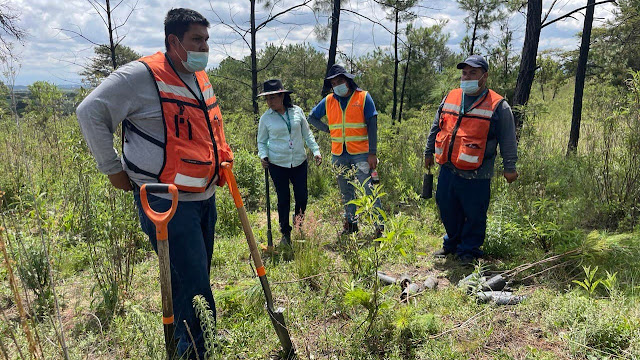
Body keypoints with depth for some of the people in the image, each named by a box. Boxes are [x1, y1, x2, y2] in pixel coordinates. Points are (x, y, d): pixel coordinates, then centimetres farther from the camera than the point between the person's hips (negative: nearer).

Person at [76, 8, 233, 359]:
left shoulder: (201, 79, 12)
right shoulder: (141, 76, -13)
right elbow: (90, 112, -11)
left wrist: (222, 158, 13)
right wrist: (113, 169, -8)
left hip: (204, 198, 8)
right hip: (166, 204, -8)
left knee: (194, 282, 17)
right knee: (194, 287, -9)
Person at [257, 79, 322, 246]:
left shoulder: (297, 111, 1)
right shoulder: (265, 118, -2)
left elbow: (307, 134, 11)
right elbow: (261, 141, 8)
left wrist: (316, 150, 4)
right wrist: (263, 155, -10)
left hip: (299, 162, 2)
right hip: (277, 164, -1)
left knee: (302, 196, 5)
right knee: (283, 199, 4)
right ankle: (285, 233, 20)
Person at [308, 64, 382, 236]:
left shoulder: (363, 97, -2)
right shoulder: (328, 101, 9)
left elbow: (372, 126, -5)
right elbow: (312, 117, 22)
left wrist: (372, 153, -12)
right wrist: (327, 130, 6)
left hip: (360, 154, -4)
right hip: (338, 155, 5)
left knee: (368, 190, -8)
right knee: (346, 192, 13)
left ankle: (379, 224, -1)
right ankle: (351, 223, 25)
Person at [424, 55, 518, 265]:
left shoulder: (498, 106, -4)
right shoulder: (450, 98, 10)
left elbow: (508, 140, 0)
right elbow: (436, 129, 20)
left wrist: (509, 167, 0)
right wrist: (429, 153, 25)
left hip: (476, 176, -5)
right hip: (447, 169, 5)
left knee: (474, 215, 4)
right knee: (447, 210, 16)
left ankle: (469, 250, 24)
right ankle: (452, 243, 37)